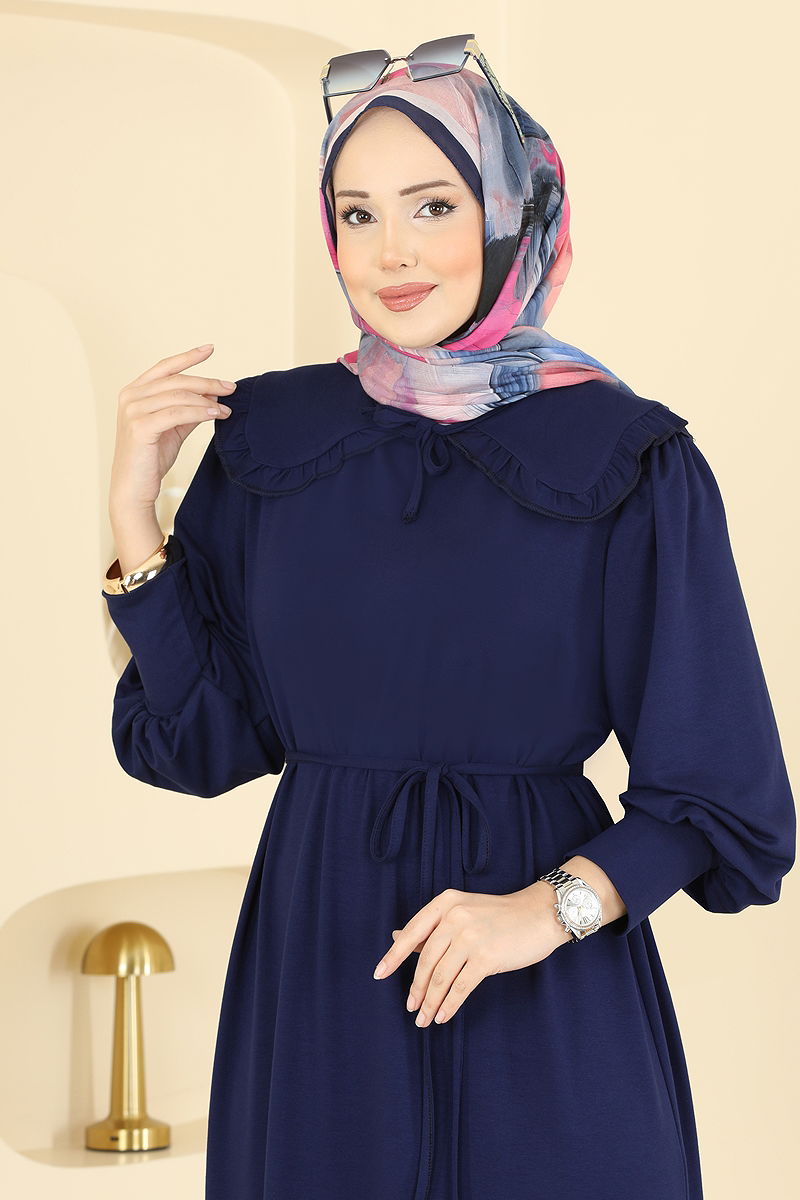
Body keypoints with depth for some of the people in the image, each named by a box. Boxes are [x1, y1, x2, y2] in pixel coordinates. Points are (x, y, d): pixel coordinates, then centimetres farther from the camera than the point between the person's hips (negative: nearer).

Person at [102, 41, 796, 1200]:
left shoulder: (628, 461, -8)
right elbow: (204, 737, 2)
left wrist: (556, 906, -19)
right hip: (317, 950, 3)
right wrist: (135, 514, -7)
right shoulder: (269, 437, 2)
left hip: (550, 998, -2)